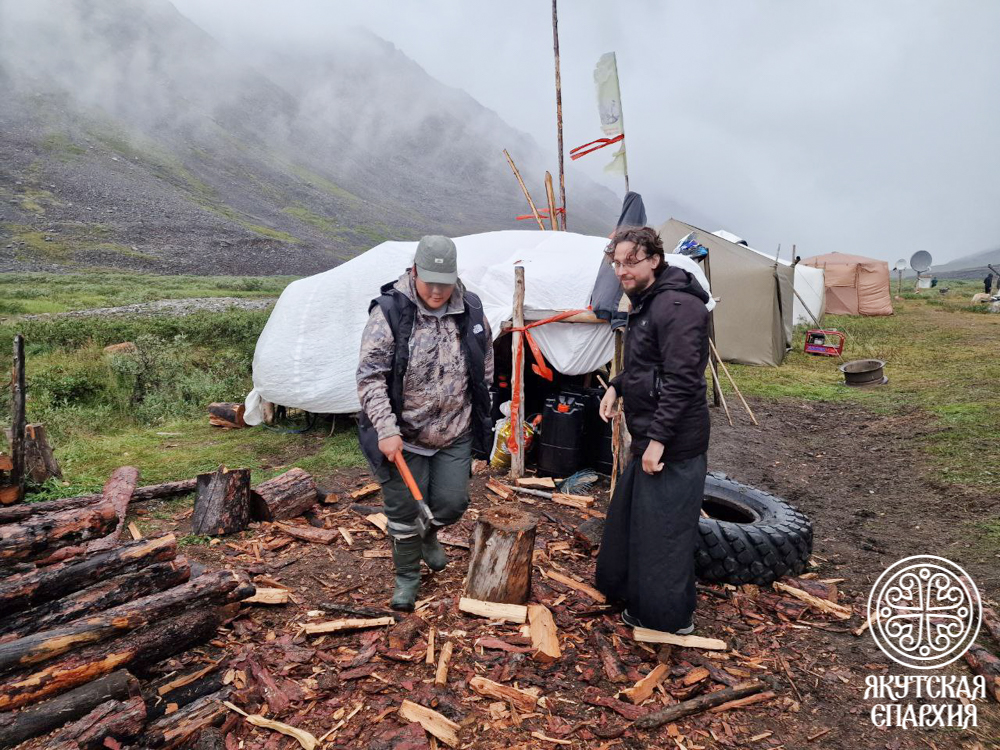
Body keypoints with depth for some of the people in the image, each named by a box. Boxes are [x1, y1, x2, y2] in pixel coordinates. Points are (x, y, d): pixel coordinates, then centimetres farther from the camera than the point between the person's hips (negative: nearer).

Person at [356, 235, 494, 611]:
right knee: (403, 509, 7)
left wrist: (479, 414, 15)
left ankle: (428, 535, 41)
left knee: (452, 502, 6)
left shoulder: (470, 310, -1)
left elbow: (485, 366, 12)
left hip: (456, 434, 3)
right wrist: (386, 429, -22)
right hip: (404, 436, -3)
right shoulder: (389, 312, -14)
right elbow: (370, 377, -15)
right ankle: (407, 577, 30)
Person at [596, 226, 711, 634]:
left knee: (664, 532, 2)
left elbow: (683, 380, -24)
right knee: (627, 520, 22)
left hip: (672, 446, -11)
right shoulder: (646, 303, 14)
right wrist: (617, 386, 8)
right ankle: (629, 593, 41)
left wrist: (659, 438, -24)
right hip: (647, 437, 11)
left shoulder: (678, 307, -19)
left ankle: (671, 618, 21)